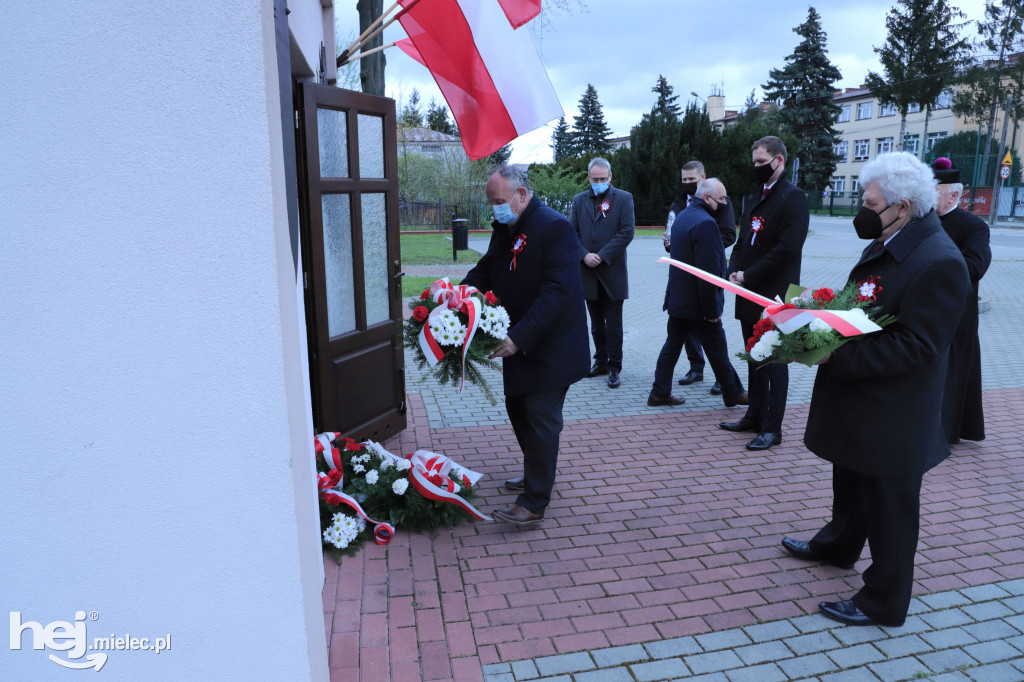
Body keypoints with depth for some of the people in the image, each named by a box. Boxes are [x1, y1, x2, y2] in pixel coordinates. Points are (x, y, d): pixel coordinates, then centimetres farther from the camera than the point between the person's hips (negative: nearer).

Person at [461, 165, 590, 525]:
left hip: (550, 345, -9)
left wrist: (520, 337, -32)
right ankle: (535, 474, 38)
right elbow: (485, 269, 14)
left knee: (541, 419, -3)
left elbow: (557, 291, -27)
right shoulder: (504, 228, 8)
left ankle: (534, 502, 6)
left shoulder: (555, 227, -20)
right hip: (519, 342, 9)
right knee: (517, 408, 18)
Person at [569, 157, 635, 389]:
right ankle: (601, 361, 24)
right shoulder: (579, 200, 10)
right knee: (596, 323, 13)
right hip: (588, 273, 4)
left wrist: (602, 256, -13)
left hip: (612, 272, -3)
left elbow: (627, 232, -8)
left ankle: (614, 367, 7)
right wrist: (584, 255, -11)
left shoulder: (623, 198, 0)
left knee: (613, 324, 0)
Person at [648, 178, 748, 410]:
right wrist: (712, 309, -19)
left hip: (677, 299, 9)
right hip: (698, 304, -9)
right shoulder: (705, 223, -21)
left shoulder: (683, 216, 11)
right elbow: (709, 272, -24)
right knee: (717, 348, 6)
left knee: (673, 343, 13)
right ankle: (732, 392, 21)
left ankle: (660, 392, 15)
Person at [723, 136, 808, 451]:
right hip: (750, 295, 8)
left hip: (774, 296, -8)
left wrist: (748, 276, -17)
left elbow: (788, 249, -19)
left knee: (774, 363, -1)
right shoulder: (753, 199, 17)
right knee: (754, 359, 16)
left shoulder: (793, 198, -10)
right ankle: (755, 416, 27)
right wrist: (734, 271, -1)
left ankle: (772, 427, 8)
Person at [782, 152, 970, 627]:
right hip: (857, 403, 9)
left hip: (891, 418, -9)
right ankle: (838, 546, 51)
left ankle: (884, 602, 26)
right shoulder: (884, 245, 5)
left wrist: (835, 357, -30)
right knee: (850, 483, 28)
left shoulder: (938, 263, -24)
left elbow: (914, 349, -28)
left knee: (888, 509, 8)